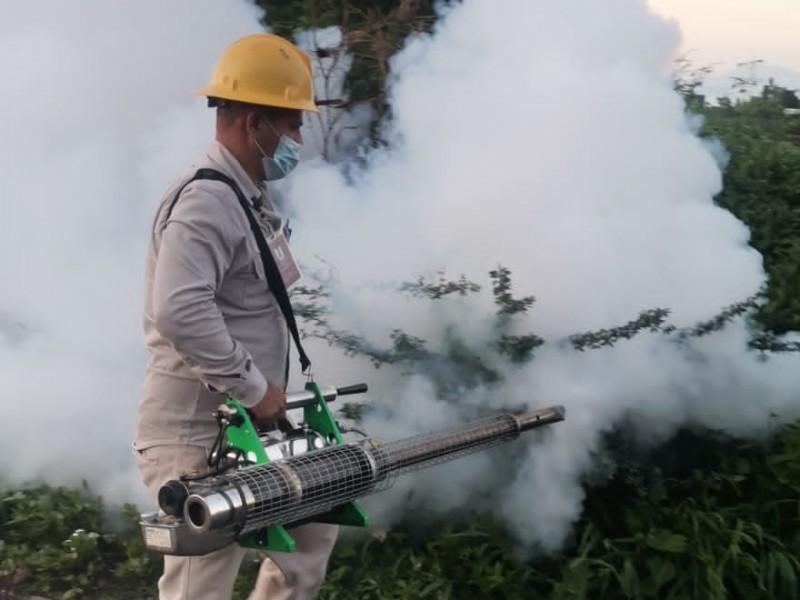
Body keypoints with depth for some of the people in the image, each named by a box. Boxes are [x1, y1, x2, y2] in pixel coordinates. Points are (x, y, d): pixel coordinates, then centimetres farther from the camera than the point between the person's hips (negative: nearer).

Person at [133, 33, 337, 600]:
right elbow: (179, 312, -33)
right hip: (196, 436, -10)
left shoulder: (249, 197, 12)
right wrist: (256, 388, -24)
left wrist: (268, 392, 16)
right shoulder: (206, 200, -19)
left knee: (316, 524, 21)